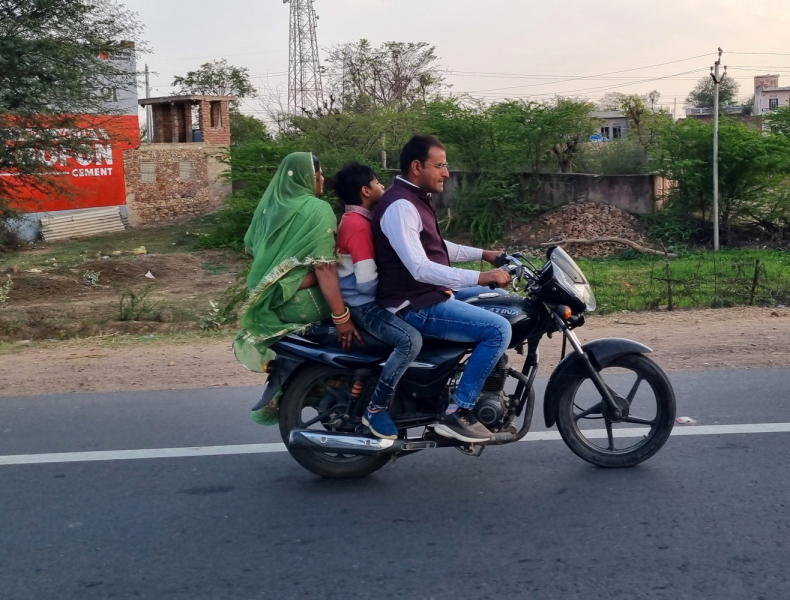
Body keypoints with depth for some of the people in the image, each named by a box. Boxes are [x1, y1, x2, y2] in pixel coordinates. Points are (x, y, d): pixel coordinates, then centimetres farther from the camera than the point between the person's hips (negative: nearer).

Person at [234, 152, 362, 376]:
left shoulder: (269, 204, 8)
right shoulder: (317, 210, -14)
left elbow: (250, 247, 18)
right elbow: (324, 267, -21)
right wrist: (341, 317, -22)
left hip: (268, 302, 8)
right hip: (301, 303, -8)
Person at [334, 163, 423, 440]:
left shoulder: (355, 219, 13)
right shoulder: (358, 225, -19)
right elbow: (367, 283, -24)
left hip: (371, 300, 11)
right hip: (364, 304, -11)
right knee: (411, 340, -31)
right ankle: (376, 407, -20)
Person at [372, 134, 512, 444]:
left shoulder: (415, 199, 13)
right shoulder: (400, 206, -20)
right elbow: (420, 268, -31)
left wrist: (483, 254, 23)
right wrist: (480, 277, -33)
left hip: (430, 296, 11)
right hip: (416, 308, -11)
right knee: (499, 330, -19)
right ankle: (458, 414, -14)